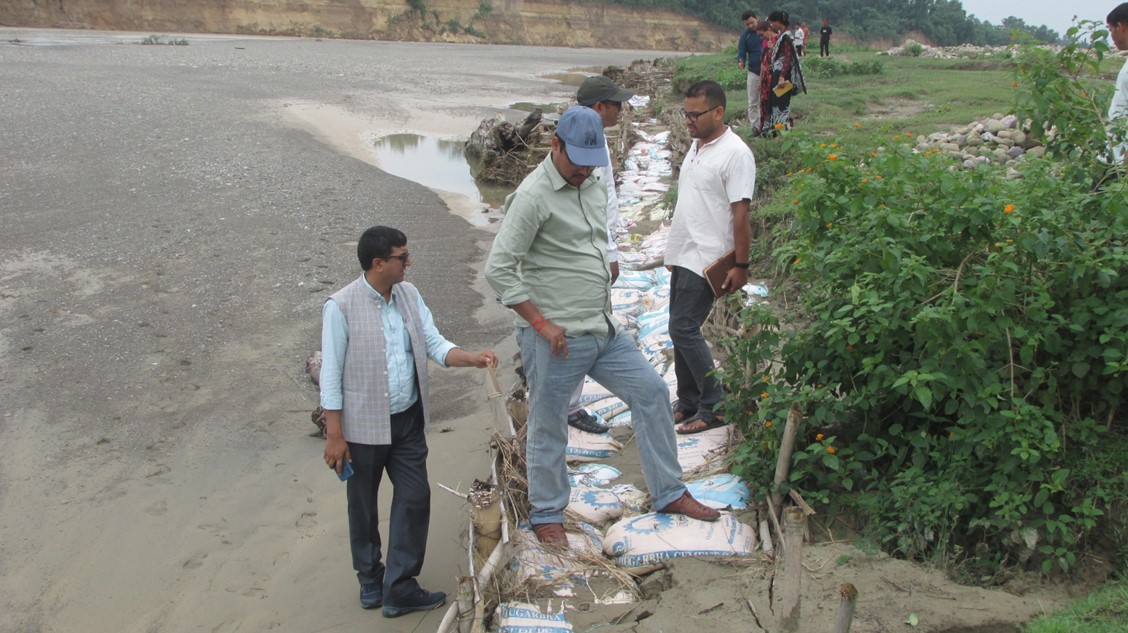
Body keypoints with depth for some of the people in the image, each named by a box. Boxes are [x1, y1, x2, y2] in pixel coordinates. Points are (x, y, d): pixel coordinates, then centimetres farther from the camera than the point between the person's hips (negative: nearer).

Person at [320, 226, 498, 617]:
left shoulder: (409, 295, 1)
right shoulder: (341, 307, -16)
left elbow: (435, 344, 1)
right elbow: (331, 375, -13)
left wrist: (473, 358, -18)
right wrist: (334, 435, -13)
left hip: (408, 420, 5)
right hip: (364, 426, -5)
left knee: (414, 499, 4)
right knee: (363, 507, 13)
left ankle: (400, 588, 16)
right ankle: (370, 580, 35)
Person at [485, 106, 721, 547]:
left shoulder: (594, 183, 9)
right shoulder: (534, 196, -17)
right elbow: (498, 268, -19)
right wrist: (540, 324, -18)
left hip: (604, 329, 8)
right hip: (557, 339, -8)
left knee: (651, 392, 10)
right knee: (548, 429, 6)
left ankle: (668, 493, 24)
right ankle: (546, 516, 26)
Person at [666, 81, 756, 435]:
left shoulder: (735, 153, -15)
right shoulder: (697, 145, 13)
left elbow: (740, 214, -18)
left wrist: (741, 266, -18)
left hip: (707, 260, -9)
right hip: (683, 256, 9)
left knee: (683, 329, -9)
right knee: (682, 330, 12)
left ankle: (714, 407, 3)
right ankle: (688, 403, 25)